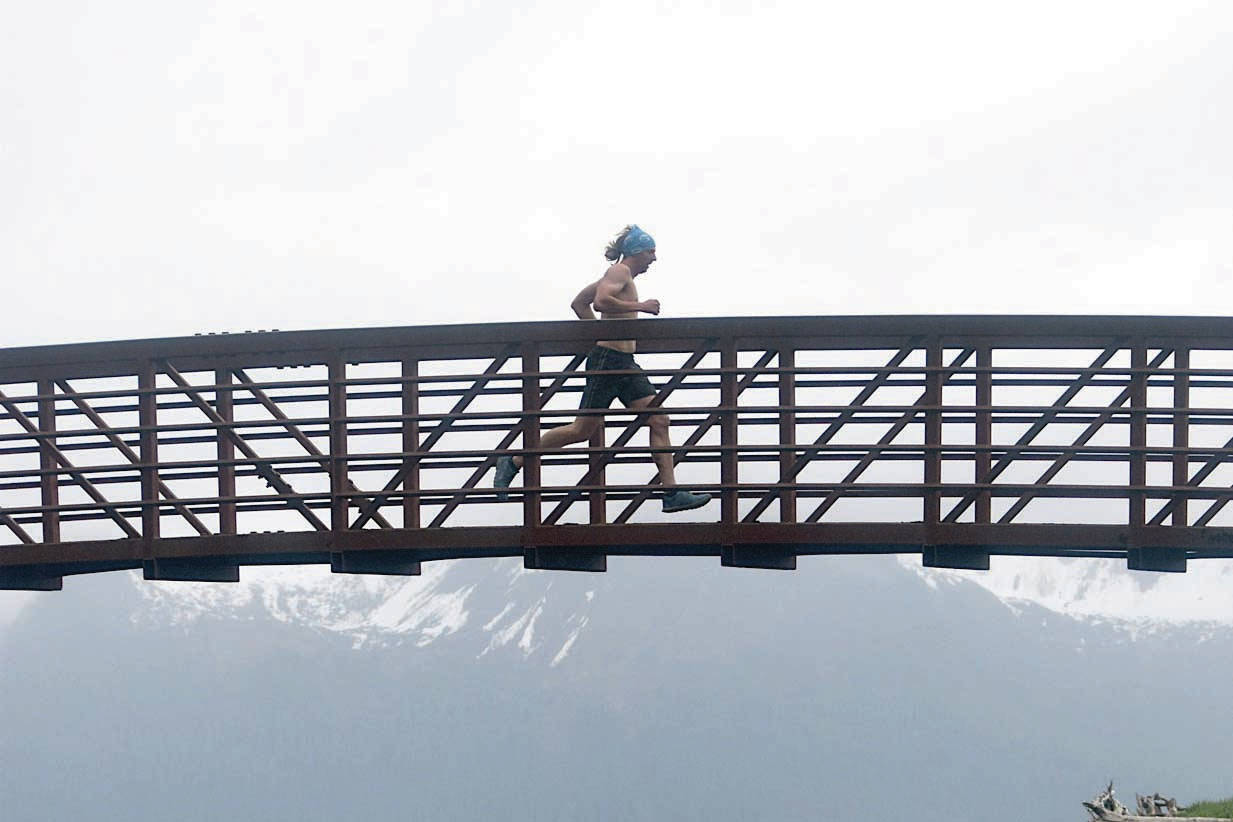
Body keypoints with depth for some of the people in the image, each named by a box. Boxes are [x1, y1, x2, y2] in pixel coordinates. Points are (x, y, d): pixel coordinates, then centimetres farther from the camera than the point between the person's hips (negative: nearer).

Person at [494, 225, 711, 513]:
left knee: (659, 421, -1)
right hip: (607, 359, -10)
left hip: (625, 364, 10)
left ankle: (672, 494, -6)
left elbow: (579, 303, 28)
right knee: (584, 429, -6)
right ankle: (514, 462, 6)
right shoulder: (620, 271, -7)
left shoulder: (621, 275, 22)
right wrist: (640, 306, -18)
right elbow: (601, 302, -26)